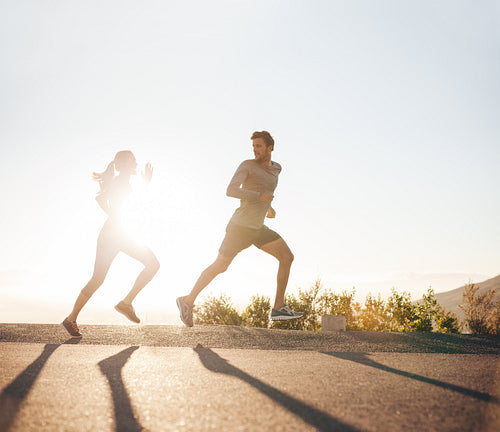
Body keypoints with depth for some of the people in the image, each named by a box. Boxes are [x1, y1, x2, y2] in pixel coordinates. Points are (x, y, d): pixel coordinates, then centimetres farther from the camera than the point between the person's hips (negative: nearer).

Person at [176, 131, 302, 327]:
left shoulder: (276, 168, 14)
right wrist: (260, 196, -24)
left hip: (258, 229, 7)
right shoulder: (247, 165, -8)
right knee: (220, 266, -8)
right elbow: (231, 190, -20)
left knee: (287, 256, -3)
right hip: (240, 227, -7)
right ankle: (188, 301, 8)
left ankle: (279, 307, -1)